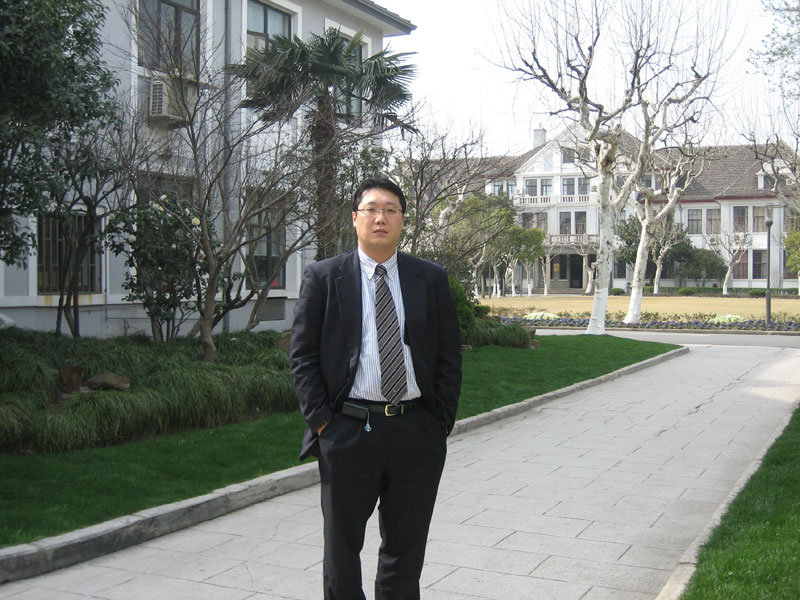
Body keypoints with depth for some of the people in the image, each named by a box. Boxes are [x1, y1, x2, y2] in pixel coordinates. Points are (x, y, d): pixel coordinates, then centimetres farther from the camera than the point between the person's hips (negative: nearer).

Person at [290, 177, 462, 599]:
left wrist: (441, 422, -1)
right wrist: (322, 421, -8)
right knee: (342, 548, 13)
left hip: (417, 433, 2)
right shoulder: (322, 277, 0)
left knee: (406, 549, 14)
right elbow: (303, 356, -1)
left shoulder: (432, 279, 5)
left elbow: (449, 356, 6)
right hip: (347, 432, -1)